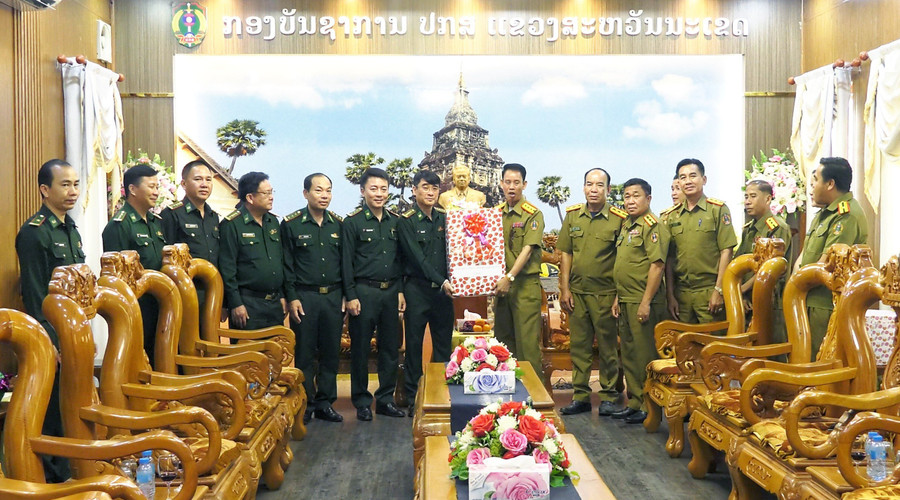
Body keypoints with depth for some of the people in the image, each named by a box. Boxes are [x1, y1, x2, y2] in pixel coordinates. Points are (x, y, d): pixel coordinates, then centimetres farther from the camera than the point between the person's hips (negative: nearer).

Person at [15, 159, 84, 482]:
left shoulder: (71, 230, 13)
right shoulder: (34, 233, -13)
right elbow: (34, 296, -16)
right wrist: (53, 344, -17)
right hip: (52, 340, -8)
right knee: (54, 410, 1)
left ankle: (70, 470, 26)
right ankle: (54, 478, 13)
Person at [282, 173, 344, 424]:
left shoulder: (338, 224, 8)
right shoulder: (291, 224, -2)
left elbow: (345, 262, 11)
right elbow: (287, 264, -2)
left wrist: (345, 295, 6)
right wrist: (292, 297, -7)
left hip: (333, 296, 3)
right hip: (304, 297, -3)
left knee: (331, 352, 7)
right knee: (304, 353, 3)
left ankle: (325, 403, 18)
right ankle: (305, 405, 14)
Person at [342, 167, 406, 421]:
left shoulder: (395, 221, 10)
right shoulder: (353, 221, -4)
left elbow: (400, 258, 14)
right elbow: (346, 262, -5)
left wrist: (400, 290, 8)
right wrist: (351, 296, -10)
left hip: (391, 292, 5)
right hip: (364, 292, -4)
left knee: (390, 347, 9)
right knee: (361, 348, 3)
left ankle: (386, 399, 21)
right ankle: (361, 402, 14)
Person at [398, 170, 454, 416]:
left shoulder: (445, 219, 10)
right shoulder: (406, 221, -4)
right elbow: (417, 257, -12)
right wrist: (441, 281, -20)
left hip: (443, 289, 4)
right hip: (417, 288, -4)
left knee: (443, 343, 8)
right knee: (414, 343, 3)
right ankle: (413, 399, 11)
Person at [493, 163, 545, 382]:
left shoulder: (533, 215, -6)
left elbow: (527, 250, -14)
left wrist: (510, 278, -22)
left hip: (525, 284, -6)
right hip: (501, 284, 6)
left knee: (527, 340, -4)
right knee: (503, 338, 11)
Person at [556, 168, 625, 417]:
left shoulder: (619, 219, -5)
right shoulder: (572, 215, 6)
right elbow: (566, 254, 9)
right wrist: (564, 289, 4)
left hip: (605, 293, -3)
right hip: (577, 292, 4)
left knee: (608, 346, 5)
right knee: (579, 345, 9)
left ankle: (609, 396, 17)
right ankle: (580, 395, 19)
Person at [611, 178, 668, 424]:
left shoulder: (652, 226, -11)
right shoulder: (626, 226, 16)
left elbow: (657, 265, -19)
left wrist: (646, 302, -22)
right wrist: (618, 298, 16)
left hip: (643, 302, -9)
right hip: (626, 302, 9)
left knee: (645, 357, -2)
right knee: (629, 355, 15)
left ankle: (650, 407, 8)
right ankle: (634, 402, 25)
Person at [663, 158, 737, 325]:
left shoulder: (718, 209, 0)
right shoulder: (671, 216, 11)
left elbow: (726, 251, -5)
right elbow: (669, 258, 10)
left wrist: (719, 290, -10)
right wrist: (670, 295, 5)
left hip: (709, 291, -3)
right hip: (681, 292, 3)